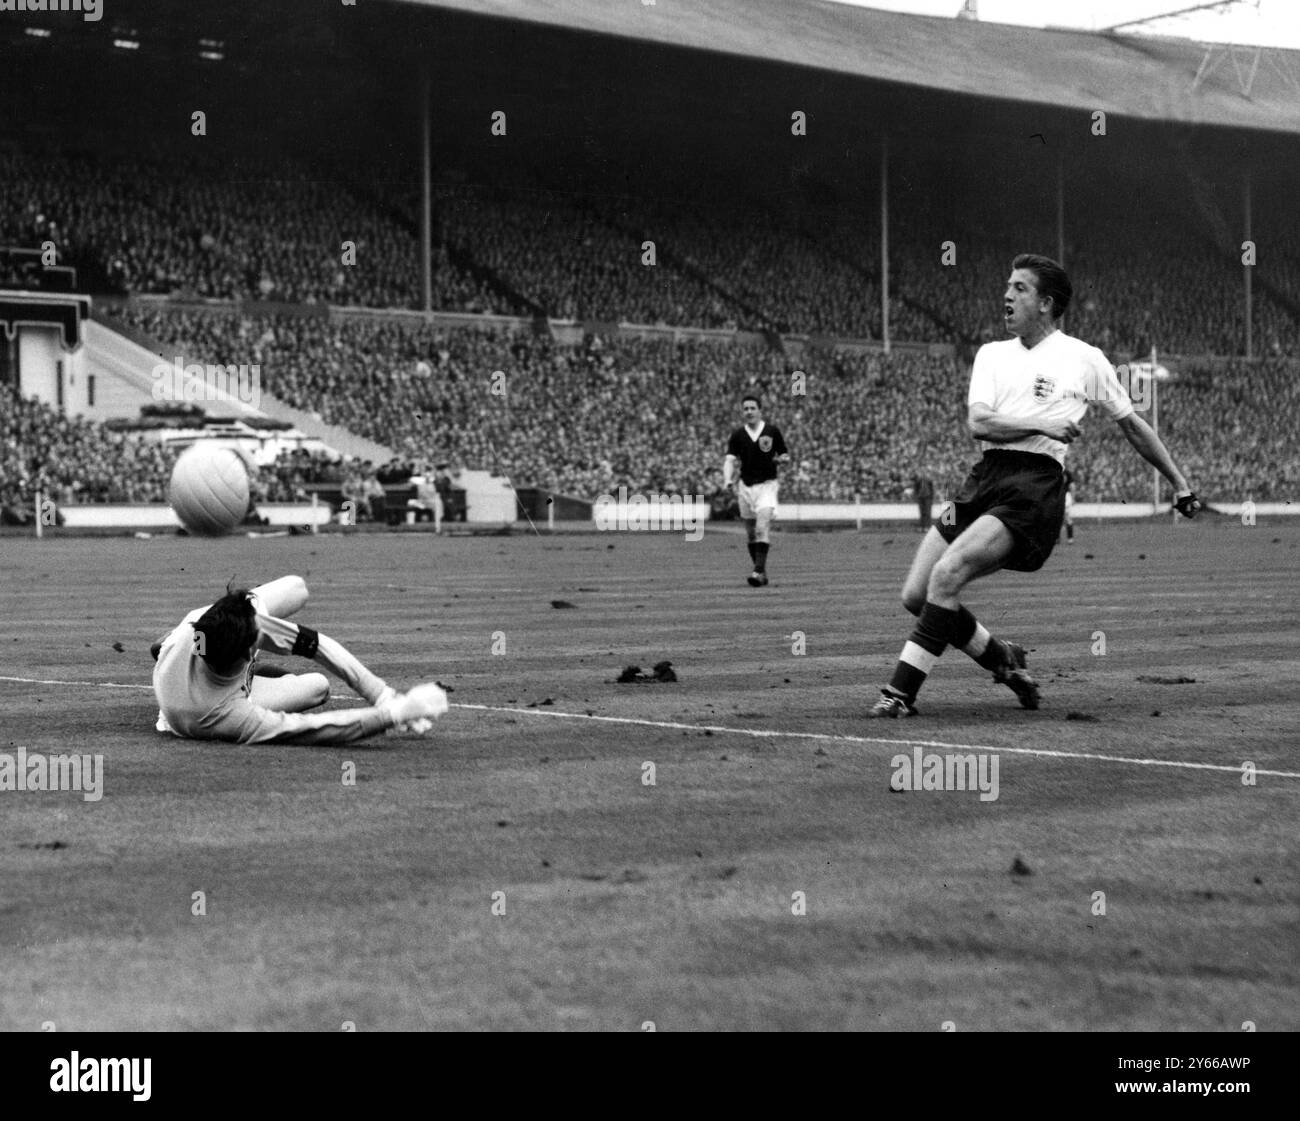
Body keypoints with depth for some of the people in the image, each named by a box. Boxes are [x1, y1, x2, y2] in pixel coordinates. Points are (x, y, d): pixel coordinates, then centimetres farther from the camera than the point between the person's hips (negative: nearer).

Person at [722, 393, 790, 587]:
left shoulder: (772, 431, 0)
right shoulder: (737, 435, 4)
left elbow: (786, 457, 9)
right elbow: (730, 460, -4)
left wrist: (782, 459, -15)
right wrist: (728, 480, -22)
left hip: (766, 485, -3)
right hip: (745, 486, 3)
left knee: (763, 528, -19)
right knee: (751, 533, 7)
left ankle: (759, 571, -24)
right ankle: (762, 573, 18)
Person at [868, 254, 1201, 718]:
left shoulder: (1084, 359, 8)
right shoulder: (992, 353, 18)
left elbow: (1132, 425, 18)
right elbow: (978, 422, 2)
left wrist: (1180, 483, 20)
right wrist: (1042, 423, -9)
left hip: (1035, 485, -5)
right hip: (985, 476, 5)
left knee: (946, 574, -24)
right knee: (915, 595, -4)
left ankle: (901, 692, -18)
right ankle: (1002, 658, 18)